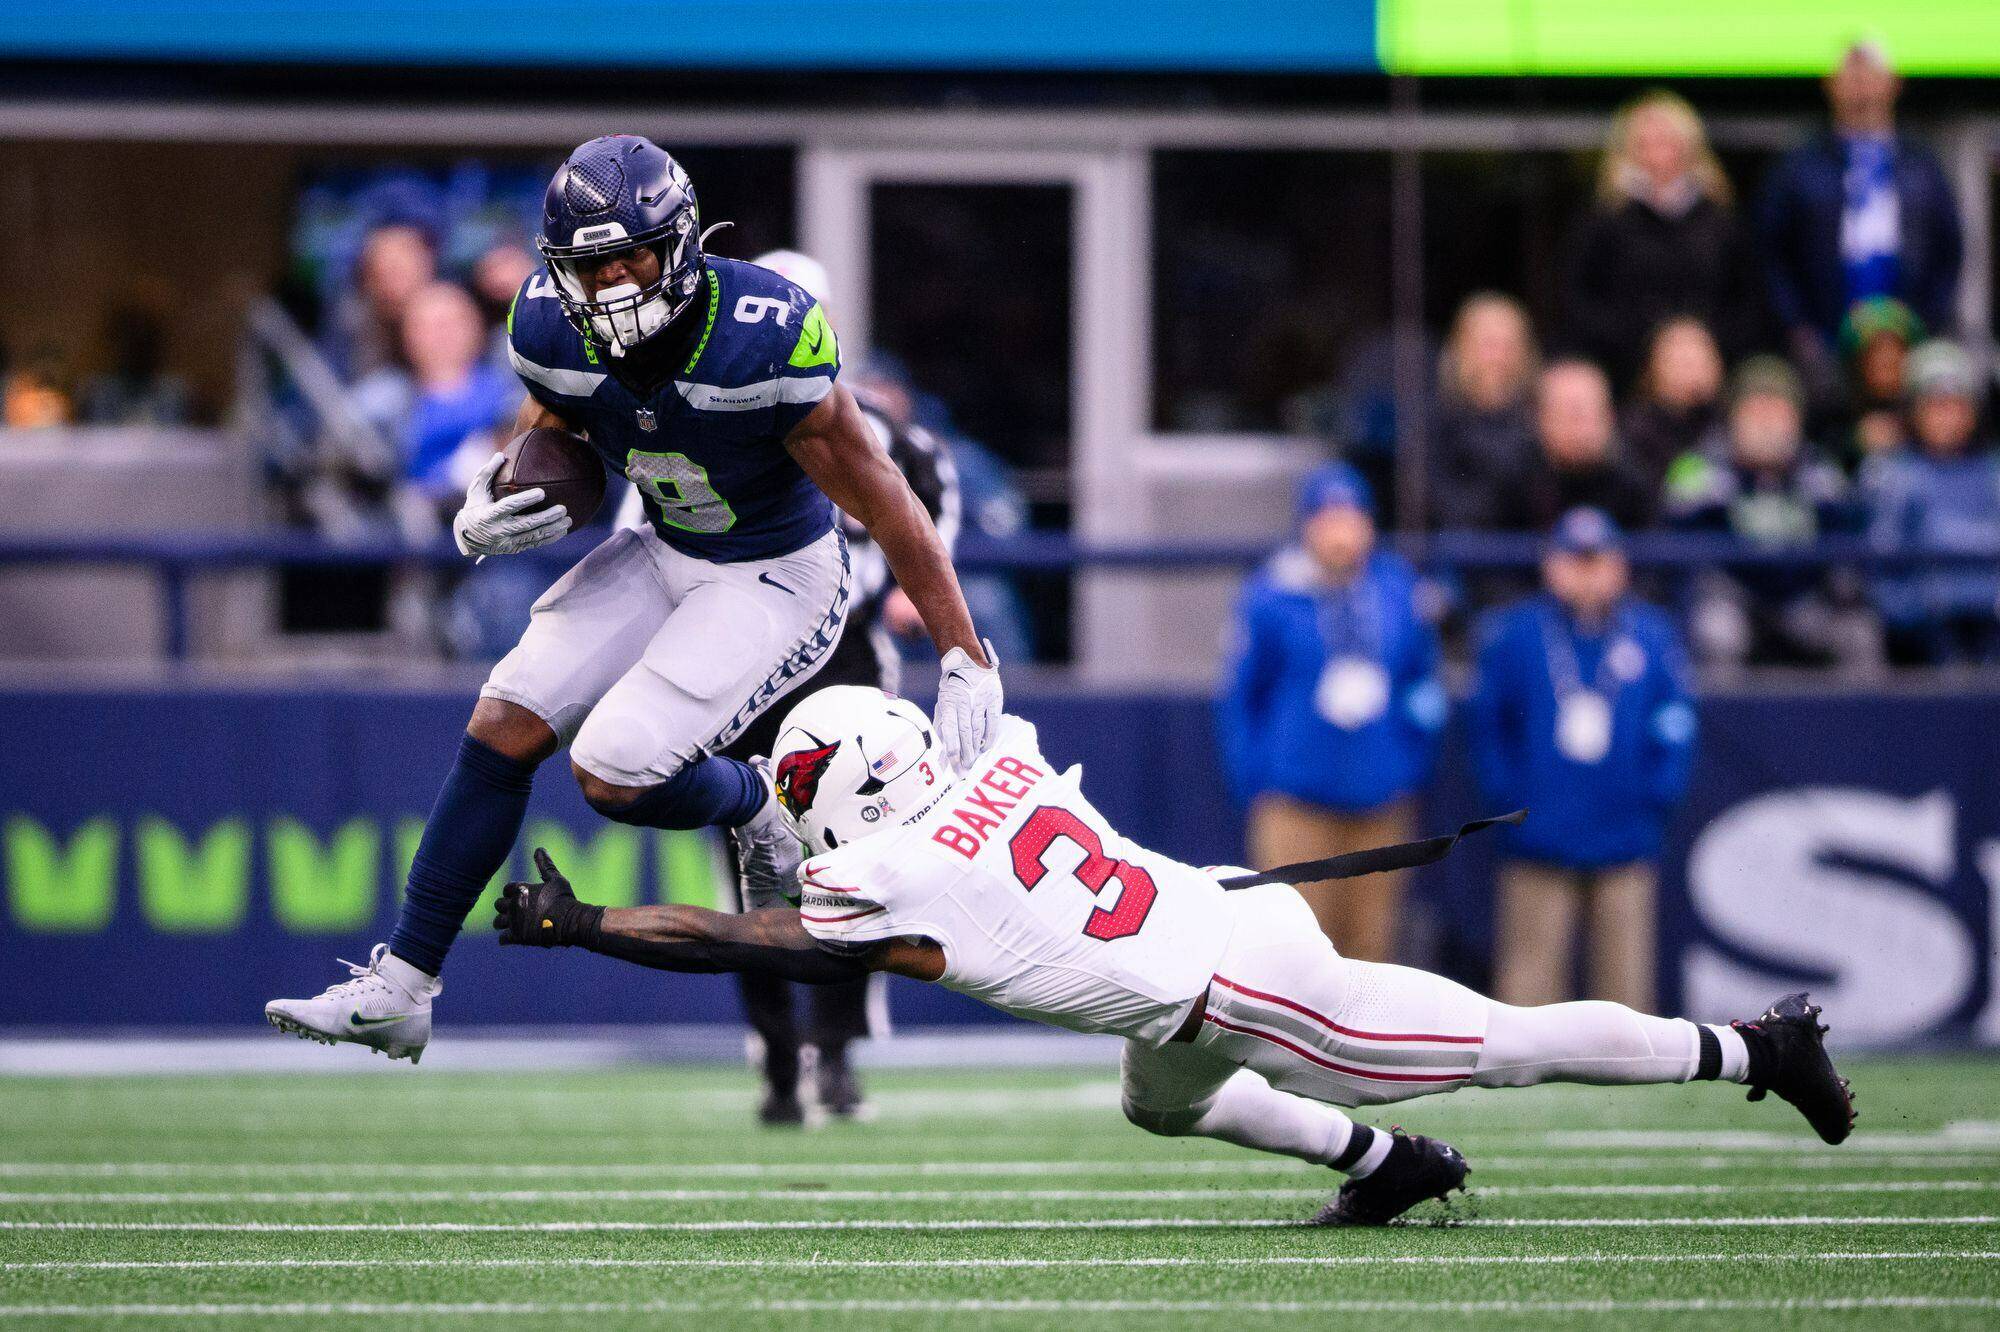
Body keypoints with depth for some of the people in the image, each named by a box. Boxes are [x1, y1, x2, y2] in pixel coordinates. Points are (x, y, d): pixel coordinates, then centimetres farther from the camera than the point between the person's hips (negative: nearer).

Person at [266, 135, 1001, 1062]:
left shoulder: (763, 341, -31)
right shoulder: (555, 332, -14)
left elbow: (884, 504, -22)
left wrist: (966, 664, -18)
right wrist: (483, 519, -15)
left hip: (777, 580, -6)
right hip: (663, 556, 6)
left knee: (614, 771, -20)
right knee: (504, 729, -6)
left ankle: (752, 803, 15)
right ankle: (396, 992, 2)